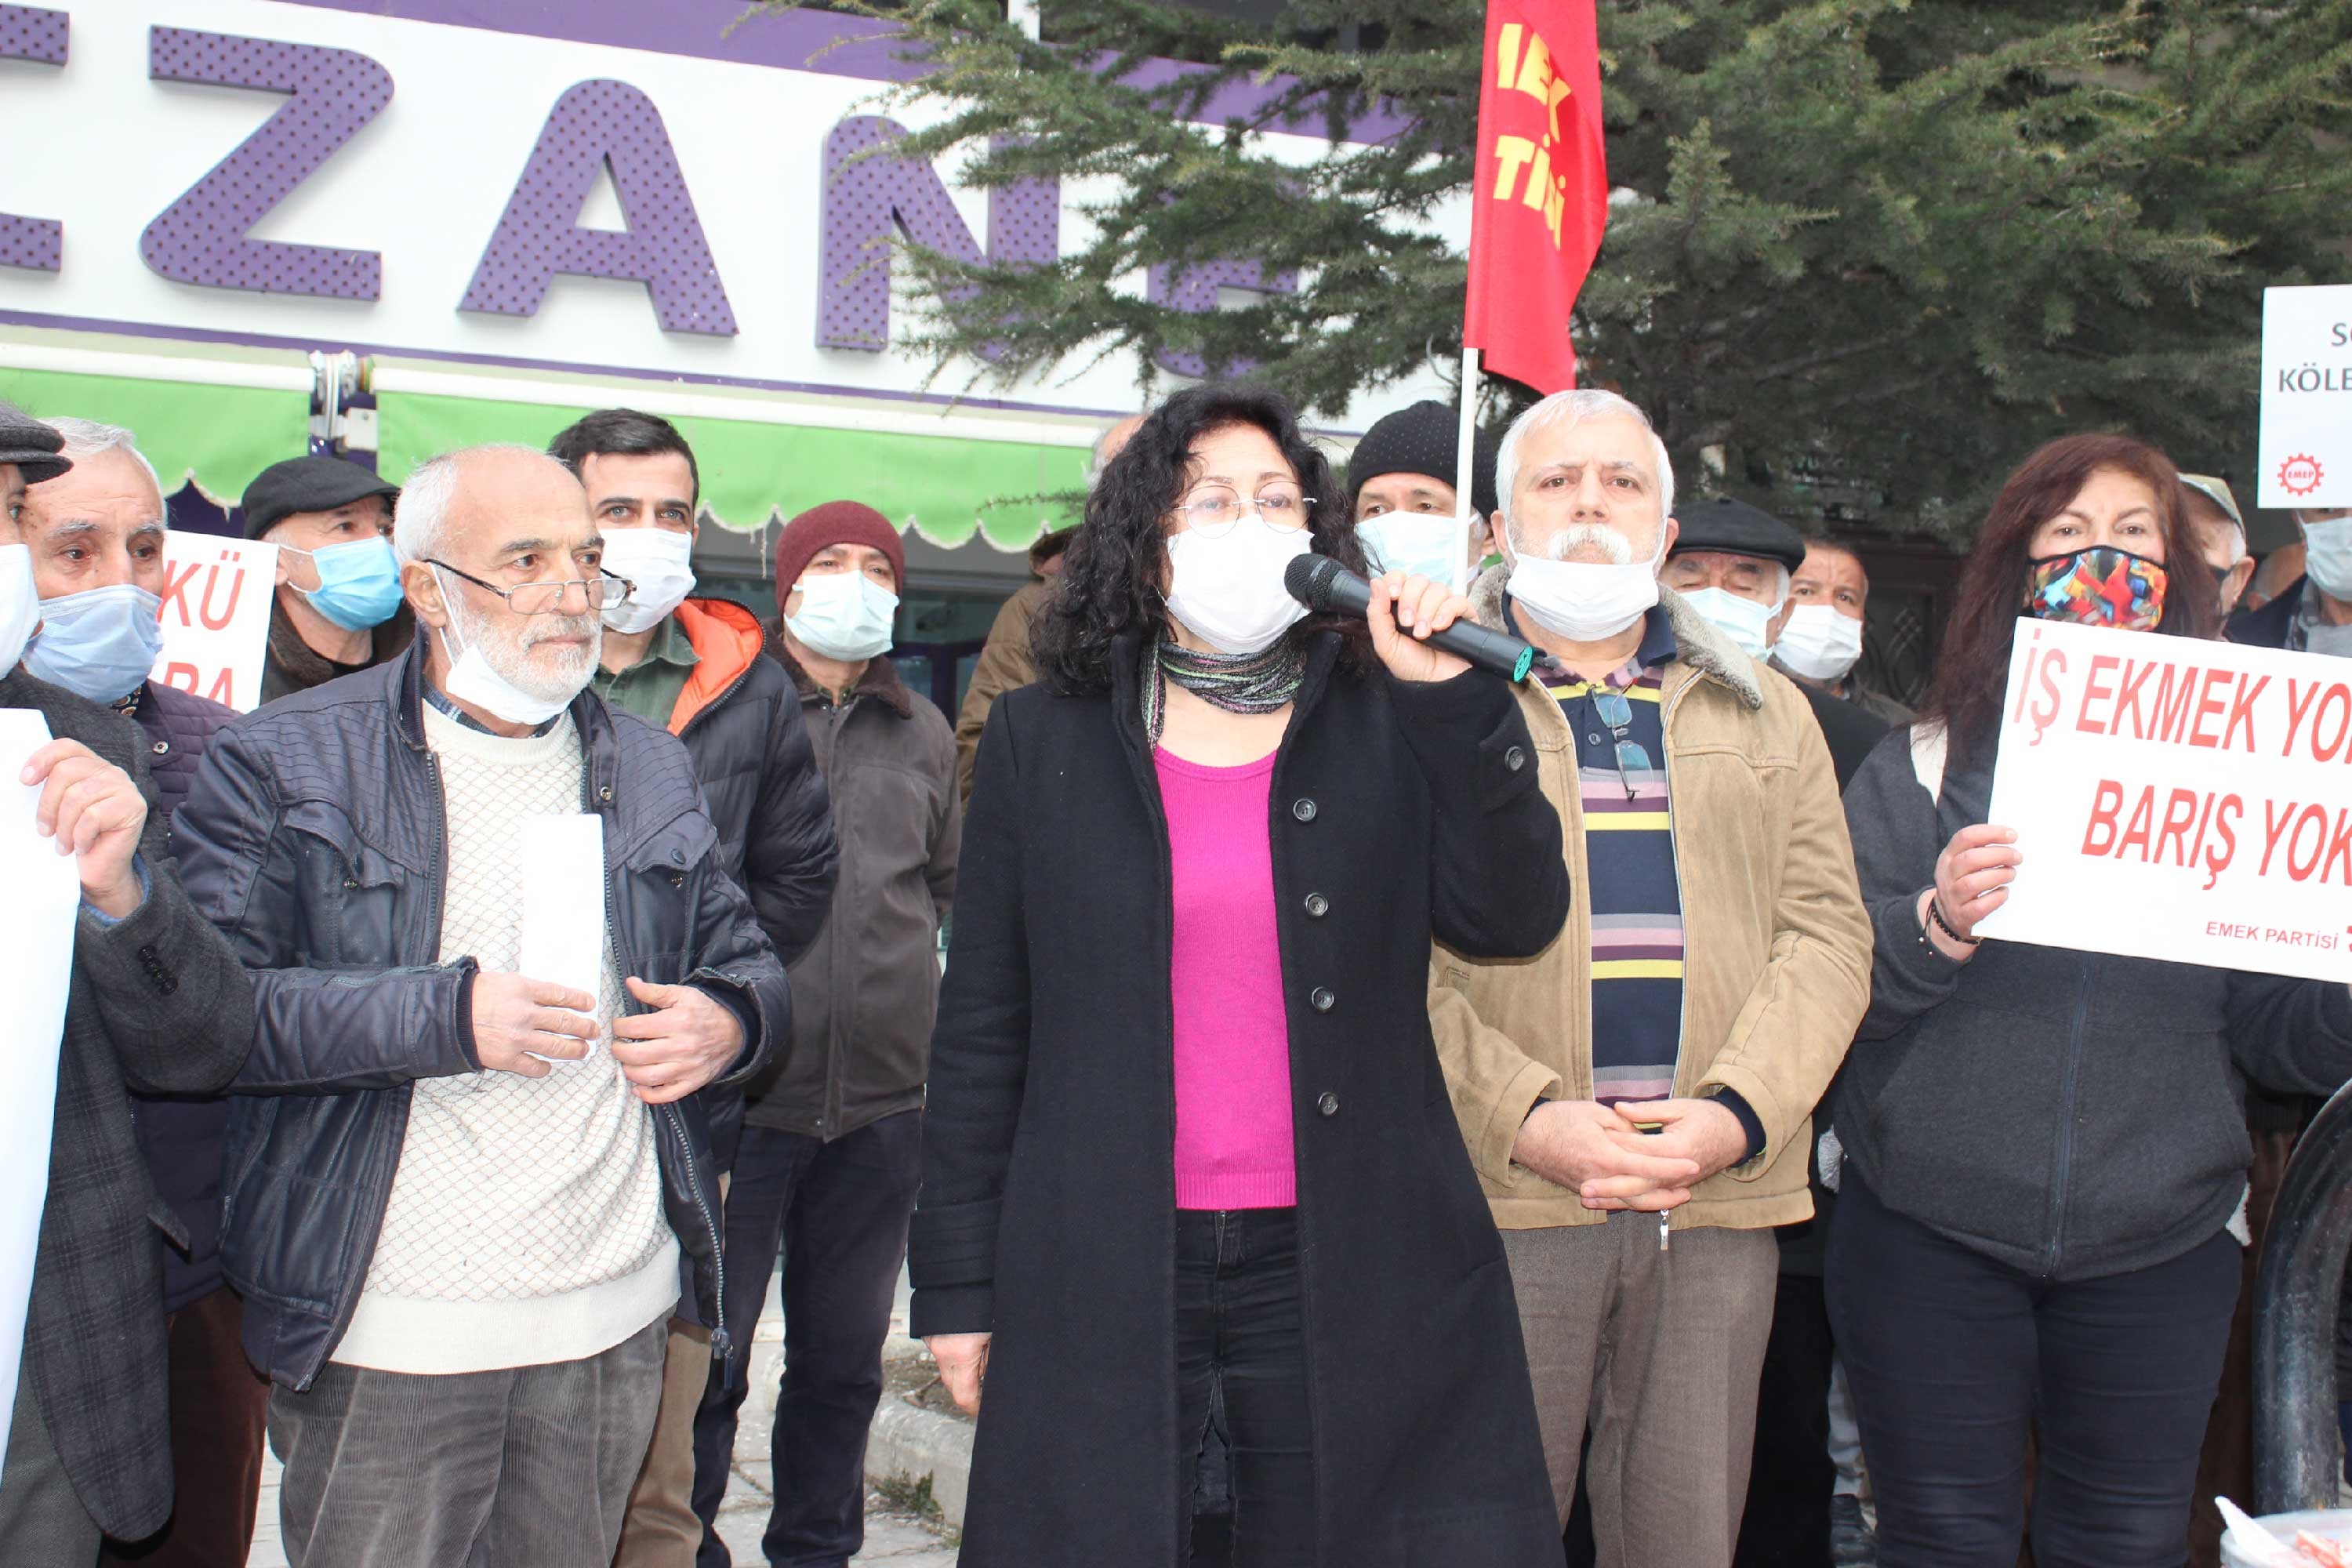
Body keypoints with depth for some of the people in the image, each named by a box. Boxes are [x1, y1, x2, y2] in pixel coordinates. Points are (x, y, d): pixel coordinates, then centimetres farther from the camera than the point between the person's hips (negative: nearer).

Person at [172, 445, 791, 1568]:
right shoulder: (284, 763, -3)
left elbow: (748, 961, 20)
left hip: (616, 1323, 4)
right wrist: (443, 1016, -21)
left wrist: (728, 1022, -4)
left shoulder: (653, 772, 13)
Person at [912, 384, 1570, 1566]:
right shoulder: (1044, 739, 6)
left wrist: (1454, 699, -12)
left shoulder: (1386, 725, 7)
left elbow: (1511, 920, -7)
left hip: (1348, 1272, 0)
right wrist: (958, 1282, 3)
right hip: (1100, 1278, 0)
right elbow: (982, 1026, 6)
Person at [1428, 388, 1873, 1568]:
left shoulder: (1764, 715, 16)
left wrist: (1735, 1115, -9)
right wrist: (1526, 1116, -16)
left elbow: (1826, 933, 7)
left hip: (1720, 1201, 3)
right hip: (1500, 1192, -3)